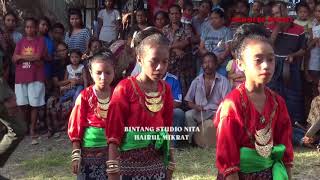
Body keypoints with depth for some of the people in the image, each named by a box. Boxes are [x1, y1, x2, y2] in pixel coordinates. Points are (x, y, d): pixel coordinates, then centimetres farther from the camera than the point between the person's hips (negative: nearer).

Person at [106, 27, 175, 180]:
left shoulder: (165, 89, 4)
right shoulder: (125, 88, -10)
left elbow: (168, 129, 9)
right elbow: (114, 132, -10)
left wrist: (169, 167, 10)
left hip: (157, 163, 4)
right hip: (130, 163, -4)